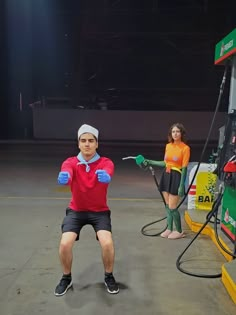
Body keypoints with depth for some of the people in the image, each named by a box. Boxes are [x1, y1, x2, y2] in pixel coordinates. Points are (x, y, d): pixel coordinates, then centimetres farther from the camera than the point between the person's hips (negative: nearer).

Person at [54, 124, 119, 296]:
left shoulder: (106, 163, -14)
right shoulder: (71, 162, -11)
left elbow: (107, 175, -38)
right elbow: (66, 174, -35)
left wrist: (105, 176, -62)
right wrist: (63, 178, -60)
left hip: (100, 211, -1)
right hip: (76, 211, 1)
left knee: (107, 243, -21)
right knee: (65, 244, -18)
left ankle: (109, 277, 10)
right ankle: (66, 278, 13)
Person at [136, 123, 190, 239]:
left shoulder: (185, 148, -10)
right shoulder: (168, 146, 7)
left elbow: (184, 168, -12)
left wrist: (181, 186, -15)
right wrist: (149, 162, 15)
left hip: (176, 177, -6)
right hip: (166, 176, 6)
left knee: (172, 207, -3)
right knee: (168, 206, 12)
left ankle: (179, 231, 15)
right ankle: (169, 229, 25)